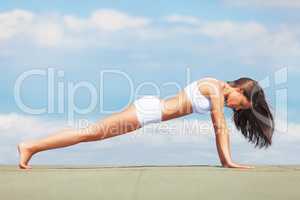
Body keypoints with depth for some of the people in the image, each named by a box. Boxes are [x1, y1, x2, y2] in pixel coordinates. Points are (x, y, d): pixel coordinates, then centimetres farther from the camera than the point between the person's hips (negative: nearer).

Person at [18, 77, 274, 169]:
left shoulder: (220, 94, 15)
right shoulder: (216, 89, -12)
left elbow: (219, 129, 19)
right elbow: (220, 128, -14)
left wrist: (224, 160, 18)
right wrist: (229, 161, -12)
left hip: (150, 108, 8)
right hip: (148, 109, -8)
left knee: (93, 133, 8)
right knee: (93, 132, -9)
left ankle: (32, 147, 10)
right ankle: (31, 146, -8)